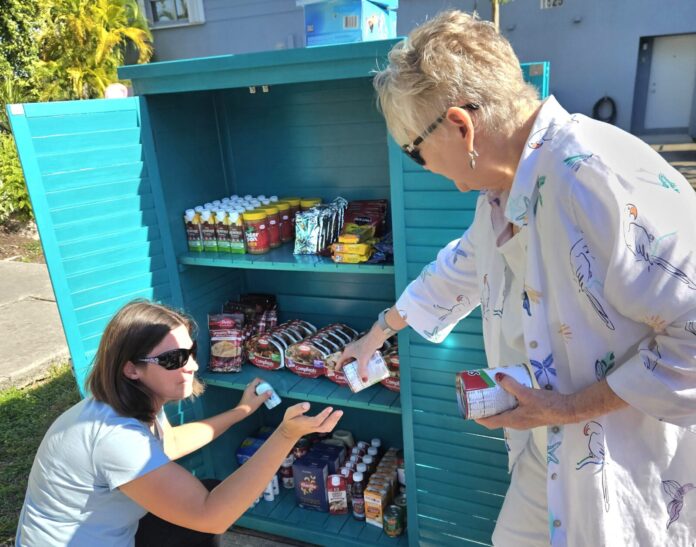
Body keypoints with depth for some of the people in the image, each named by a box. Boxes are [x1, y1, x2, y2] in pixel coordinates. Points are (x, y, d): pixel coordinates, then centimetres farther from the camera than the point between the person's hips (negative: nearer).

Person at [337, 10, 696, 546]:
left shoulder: (600, 179, -29)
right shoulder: (504, 190, 1)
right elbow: (459, 272, 17)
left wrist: (572, 407, -22)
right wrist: (379, 332, 26)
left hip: (632, 477, -7)